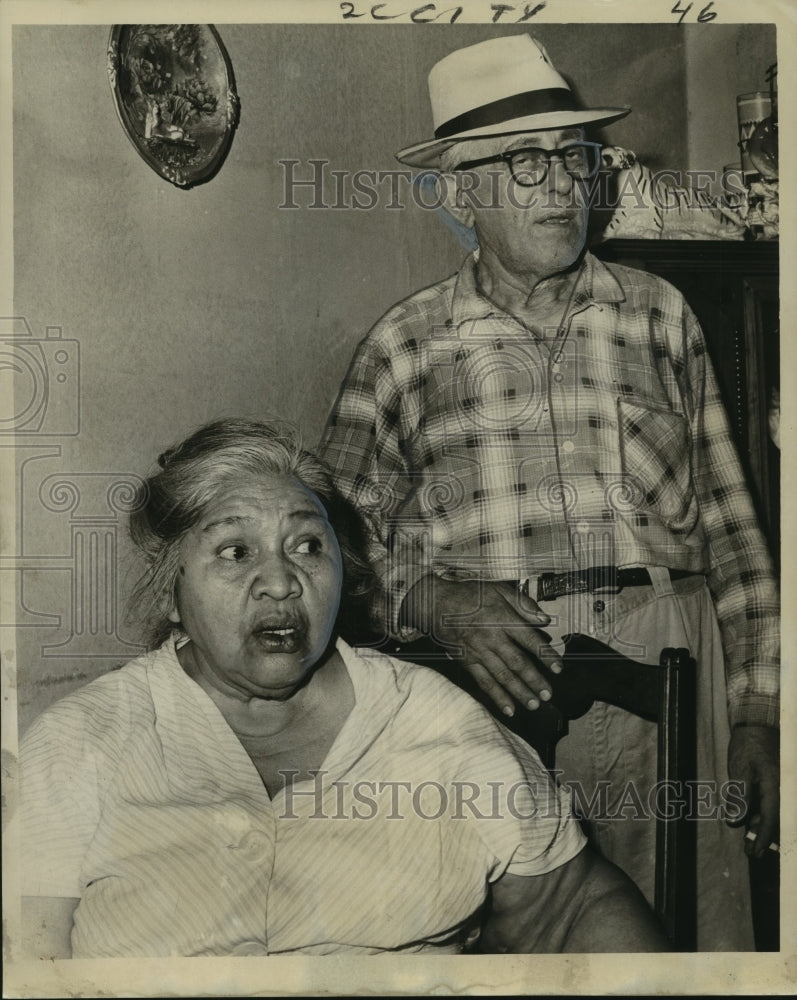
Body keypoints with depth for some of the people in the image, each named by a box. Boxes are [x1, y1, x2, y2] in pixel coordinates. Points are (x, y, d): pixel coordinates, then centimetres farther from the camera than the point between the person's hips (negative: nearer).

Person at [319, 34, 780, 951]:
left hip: (666, 671, 2)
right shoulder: (403, 349, 7)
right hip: (490, 681, -1)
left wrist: (756, 710, 6)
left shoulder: (659, 317, 12)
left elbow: (729, 527, 11)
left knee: (699, 934, 3)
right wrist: (437, 604, -13)